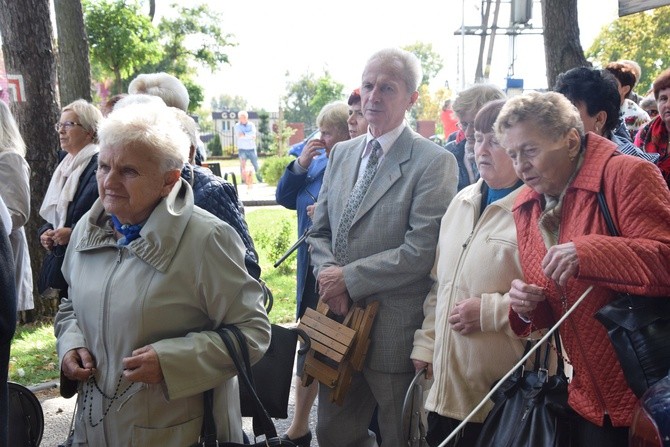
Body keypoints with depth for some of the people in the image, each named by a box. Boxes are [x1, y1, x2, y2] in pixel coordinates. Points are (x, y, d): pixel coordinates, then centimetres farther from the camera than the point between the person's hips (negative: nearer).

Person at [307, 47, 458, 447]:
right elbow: (320, 230, 12)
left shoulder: (435, 162, -12)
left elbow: (420, 252, -19)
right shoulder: (342, 153, 10)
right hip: (338, 322, 6)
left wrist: (348, 277, -14)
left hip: (395, 332, -6)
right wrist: (327, 273, -8)